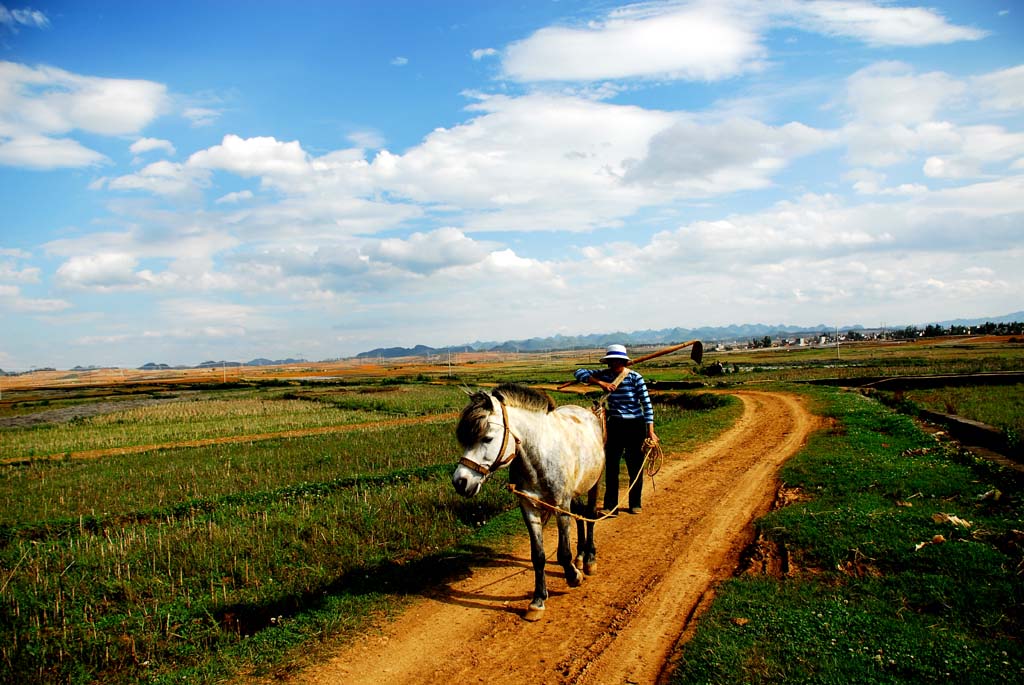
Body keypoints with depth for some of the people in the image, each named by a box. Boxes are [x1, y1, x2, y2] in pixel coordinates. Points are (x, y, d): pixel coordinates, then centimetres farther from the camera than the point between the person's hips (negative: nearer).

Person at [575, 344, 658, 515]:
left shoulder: (635, 377, -12)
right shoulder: (605, 375, -3)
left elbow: (647, 404, -12)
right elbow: (579, 373, -8)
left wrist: (650, 431, -17)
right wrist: (600, 382, -22)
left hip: (635, 426, -3)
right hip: (615, 425, 3)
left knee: (635, 467, 8)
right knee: (611, 467, 0)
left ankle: (635, 504, 23)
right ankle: (610, 506, 7)